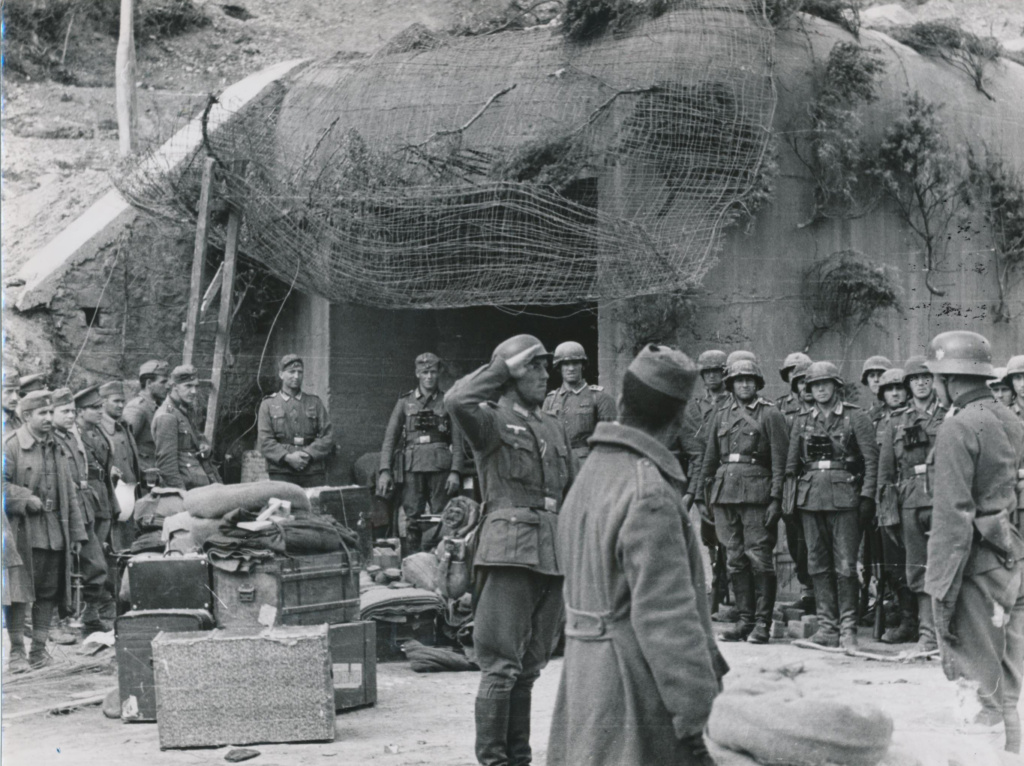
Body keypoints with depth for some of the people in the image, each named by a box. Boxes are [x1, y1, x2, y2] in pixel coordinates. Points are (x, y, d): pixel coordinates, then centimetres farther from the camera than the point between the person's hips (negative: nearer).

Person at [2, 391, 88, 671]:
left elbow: (69, 494, 18)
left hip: (55, 533, 6)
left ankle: (39, 649, 15)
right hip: (24, 533, -6)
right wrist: (25, 498, -20)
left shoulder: (58, 449, 16)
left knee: (49, 592, 7)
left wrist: (76, 532, 14)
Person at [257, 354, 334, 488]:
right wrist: (288, 457, -13)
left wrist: (308, 454, -9)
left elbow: (328, 436, 7)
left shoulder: (314, 402, 15)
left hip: (313, 473, 1)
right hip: (281, 473, -1)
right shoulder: (268, 404, 11)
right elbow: (264, 441, 1)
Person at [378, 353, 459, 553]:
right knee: (413, 519, -1)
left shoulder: (447, 401, 8)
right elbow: (390, 437, 8)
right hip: (412, 467, 1)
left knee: (441, 519, -3)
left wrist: (455, 471, -7)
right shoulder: (405, 401, 11)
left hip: (440, 467, -1)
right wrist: (385, 470, -1)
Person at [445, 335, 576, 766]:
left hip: (554, 555, 7)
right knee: (502, 665, -6)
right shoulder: (492, 419, -2)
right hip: (510, 550, -7)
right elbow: (457, 401, -24)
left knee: (530, 666, 13)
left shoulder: (554, 428, 19)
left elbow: (573, 493, 23)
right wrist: (503, 368, -11)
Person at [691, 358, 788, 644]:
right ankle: (745, 619, 12)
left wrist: (776, 499, -9)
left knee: (759, 558, -6)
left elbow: (779, 460, -2)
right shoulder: (721, 416, 17)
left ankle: (762, 623, -1)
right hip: (724, 492, 5)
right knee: (735, 560, 6)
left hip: (756, 494, -5)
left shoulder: (770, 415, 3)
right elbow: (709, 459, 20)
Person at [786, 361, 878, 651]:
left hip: (844, 496, -4)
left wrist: (867, 497, -9)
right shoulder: (802, 421, 14)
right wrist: (787, 496, 8)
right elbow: (791, 462, 16)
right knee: (818, 564, 5)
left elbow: (871, 459, -2)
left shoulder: (855, 418, 2)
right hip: (811, 496, 4)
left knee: (845, 565, -6)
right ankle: (827, 626, 10)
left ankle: (848, 628, -1)